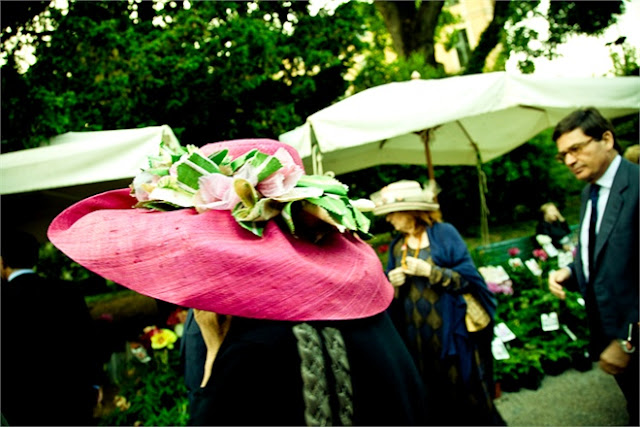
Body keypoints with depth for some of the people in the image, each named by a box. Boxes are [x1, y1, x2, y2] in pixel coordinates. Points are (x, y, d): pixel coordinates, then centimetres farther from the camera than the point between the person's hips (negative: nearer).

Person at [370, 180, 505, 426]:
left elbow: (468, 278, -10)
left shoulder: (444, 233, -6)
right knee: (431, 395, 11)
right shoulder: (396, 246, 7)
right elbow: (392, 294, 13)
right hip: (415, 334, 4)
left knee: (464, 390, 5)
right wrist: (394, 284, -9)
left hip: (451, 330, -4)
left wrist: (428, 271, -18)